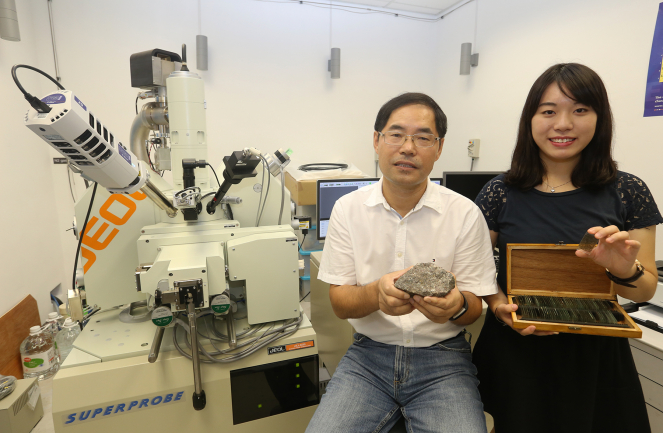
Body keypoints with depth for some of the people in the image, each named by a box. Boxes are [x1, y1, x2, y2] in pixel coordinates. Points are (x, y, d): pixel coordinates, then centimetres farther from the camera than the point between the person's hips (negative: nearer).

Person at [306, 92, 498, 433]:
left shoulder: (465, 214, -7)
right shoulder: (348, 209, -4)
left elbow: (474, 308, -1)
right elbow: (339, 303, -4)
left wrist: (456, 305, -26)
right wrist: (376, 294, -27)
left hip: (442, 357, 0)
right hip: (369, 353, 1)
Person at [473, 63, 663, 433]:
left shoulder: (628, 192, -5)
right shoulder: (500, 193, -8)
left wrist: (624, 271, -21)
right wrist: (498, 305, -20)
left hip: (596, 356, 1)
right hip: (516, 351, -1)